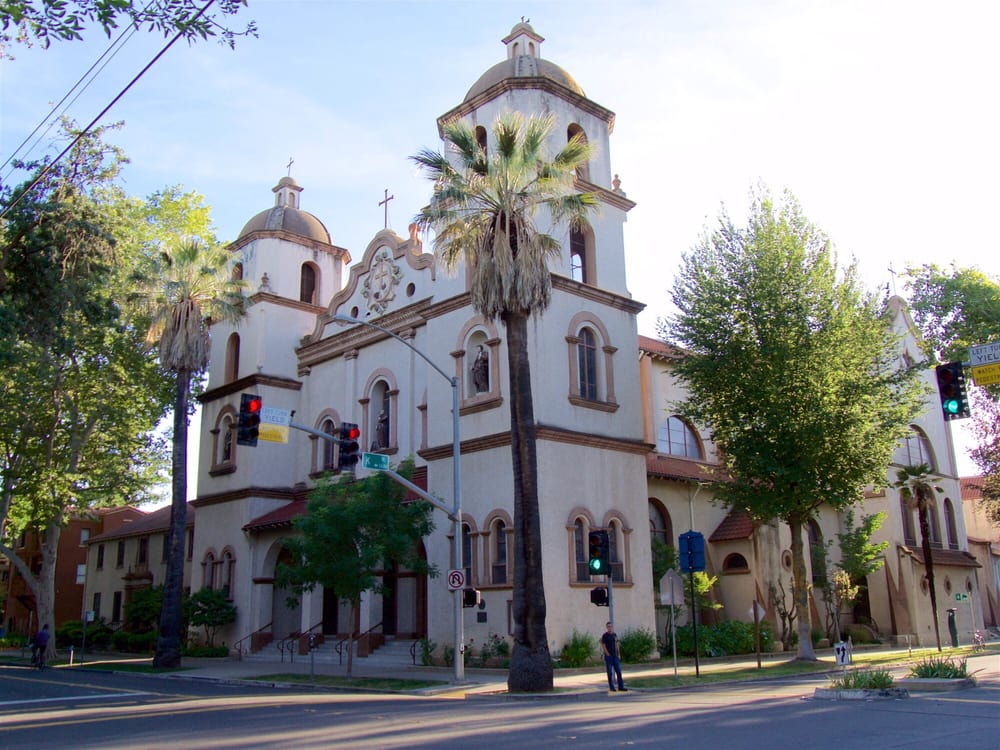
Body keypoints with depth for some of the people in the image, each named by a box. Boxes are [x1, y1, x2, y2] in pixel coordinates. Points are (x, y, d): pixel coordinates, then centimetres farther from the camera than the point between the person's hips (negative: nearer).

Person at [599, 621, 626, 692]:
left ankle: (621, 687, 4)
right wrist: (608, 654, -12)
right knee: (610, 672, 0)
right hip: (608, 656, -5)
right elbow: (603, 646, -7)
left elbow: (617, 645, 12)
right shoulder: (605, 636, -5)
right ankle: (611, 687, 6)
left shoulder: (615, 635, 9)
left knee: (618, 671, 2)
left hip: (615, 656, 5)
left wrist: (618, 654, 5)